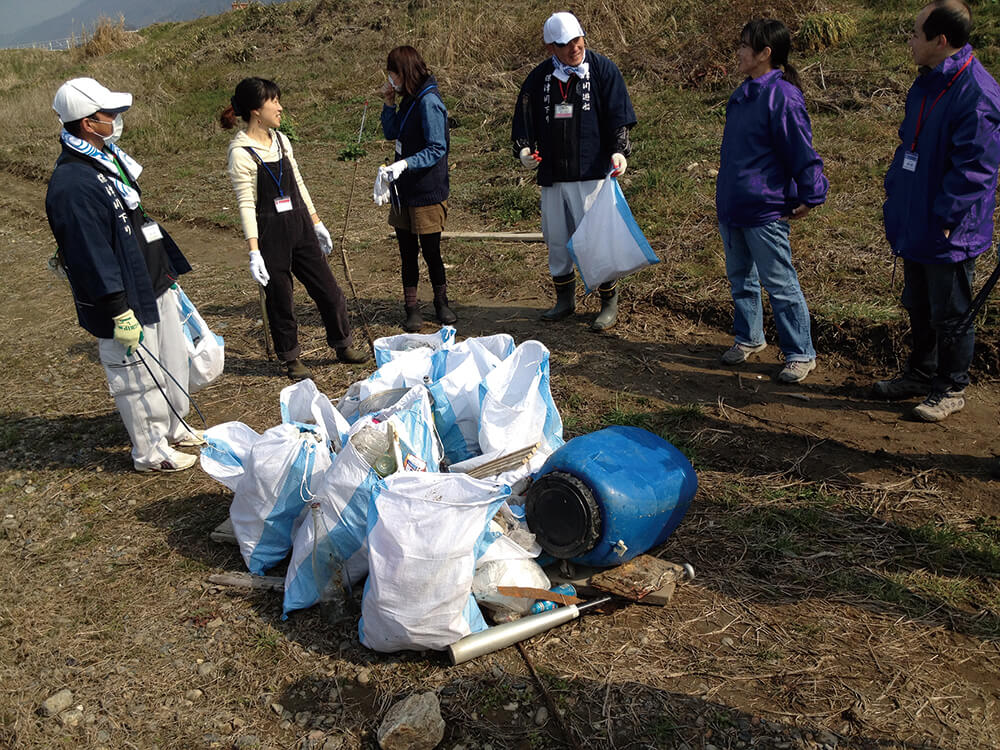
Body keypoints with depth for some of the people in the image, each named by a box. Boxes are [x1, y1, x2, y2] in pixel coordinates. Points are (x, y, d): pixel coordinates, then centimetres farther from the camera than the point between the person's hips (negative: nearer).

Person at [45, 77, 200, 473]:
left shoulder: (108, 159, 7)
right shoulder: (71, 184, -24)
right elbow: (90, 257, -24)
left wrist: (167, 271, 22)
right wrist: (119, 314, -21)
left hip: (154, 287, 10)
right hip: (125, 299, -10)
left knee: (172, 364, 22)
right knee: (139, 378, 6)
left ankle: (172, 428, 42)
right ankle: (150, 451, 24)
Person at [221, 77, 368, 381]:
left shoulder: (281, 140, 8)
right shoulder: (241, 152, -12)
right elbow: (246, 204, -14)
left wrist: (316, 223, 18)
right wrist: (254, 252, -18)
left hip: (300, 226, 6)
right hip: (270, 233, -6)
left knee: (328, 289, 10)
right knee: (280, 299, 6)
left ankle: (342, 345, 28)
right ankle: (290, 359, 25)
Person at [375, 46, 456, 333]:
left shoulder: (428, 102, -16)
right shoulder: (409, 99, 10)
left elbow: (437, 149, -21)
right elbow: (391, 133, 17)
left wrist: (404, 164, -33)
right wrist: (388, 102, 5)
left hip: (427, 193, -8)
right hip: (404, 191, 8)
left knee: (431, 251, 4)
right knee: (407, 253, 10)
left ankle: (441, 302, 25)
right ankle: (411, 307, 20)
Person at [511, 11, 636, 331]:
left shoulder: (602, 69, 0)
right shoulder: (539, 77, 9)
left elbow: (619, 115, -1)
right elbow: (524, 120, 16)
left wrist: (619, 150, -16)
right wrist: (523, 149, -3)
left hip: (592, 173, -4)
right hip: (552, 175, 4)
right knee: (557, 239, 11)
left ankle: (609, 303, 13)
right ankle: (565, 299, 28)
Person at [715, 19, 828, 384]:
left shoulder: (783, 97, -17)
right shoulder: (743, 93, 10)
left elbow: (802, 152, -16)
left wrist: (810, 197, -15)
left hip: (765, 211, -9)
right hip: (730, 207, 9)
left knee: (780, 285, -1)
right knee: (740, 278, 19)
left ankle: (800, 354, 12)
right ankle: (748, 338, 36)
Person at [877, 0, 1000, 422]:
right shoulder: (926, 85, 8)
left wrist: (945, 217, -21)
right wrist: (895, 194, 13)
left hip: (949, 233, -9)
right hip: (915, 225, 9)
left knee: (949, 315, 6)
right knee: (918, 307, 20)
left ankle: (950, 389, 21)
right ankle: (921, 373, 37)